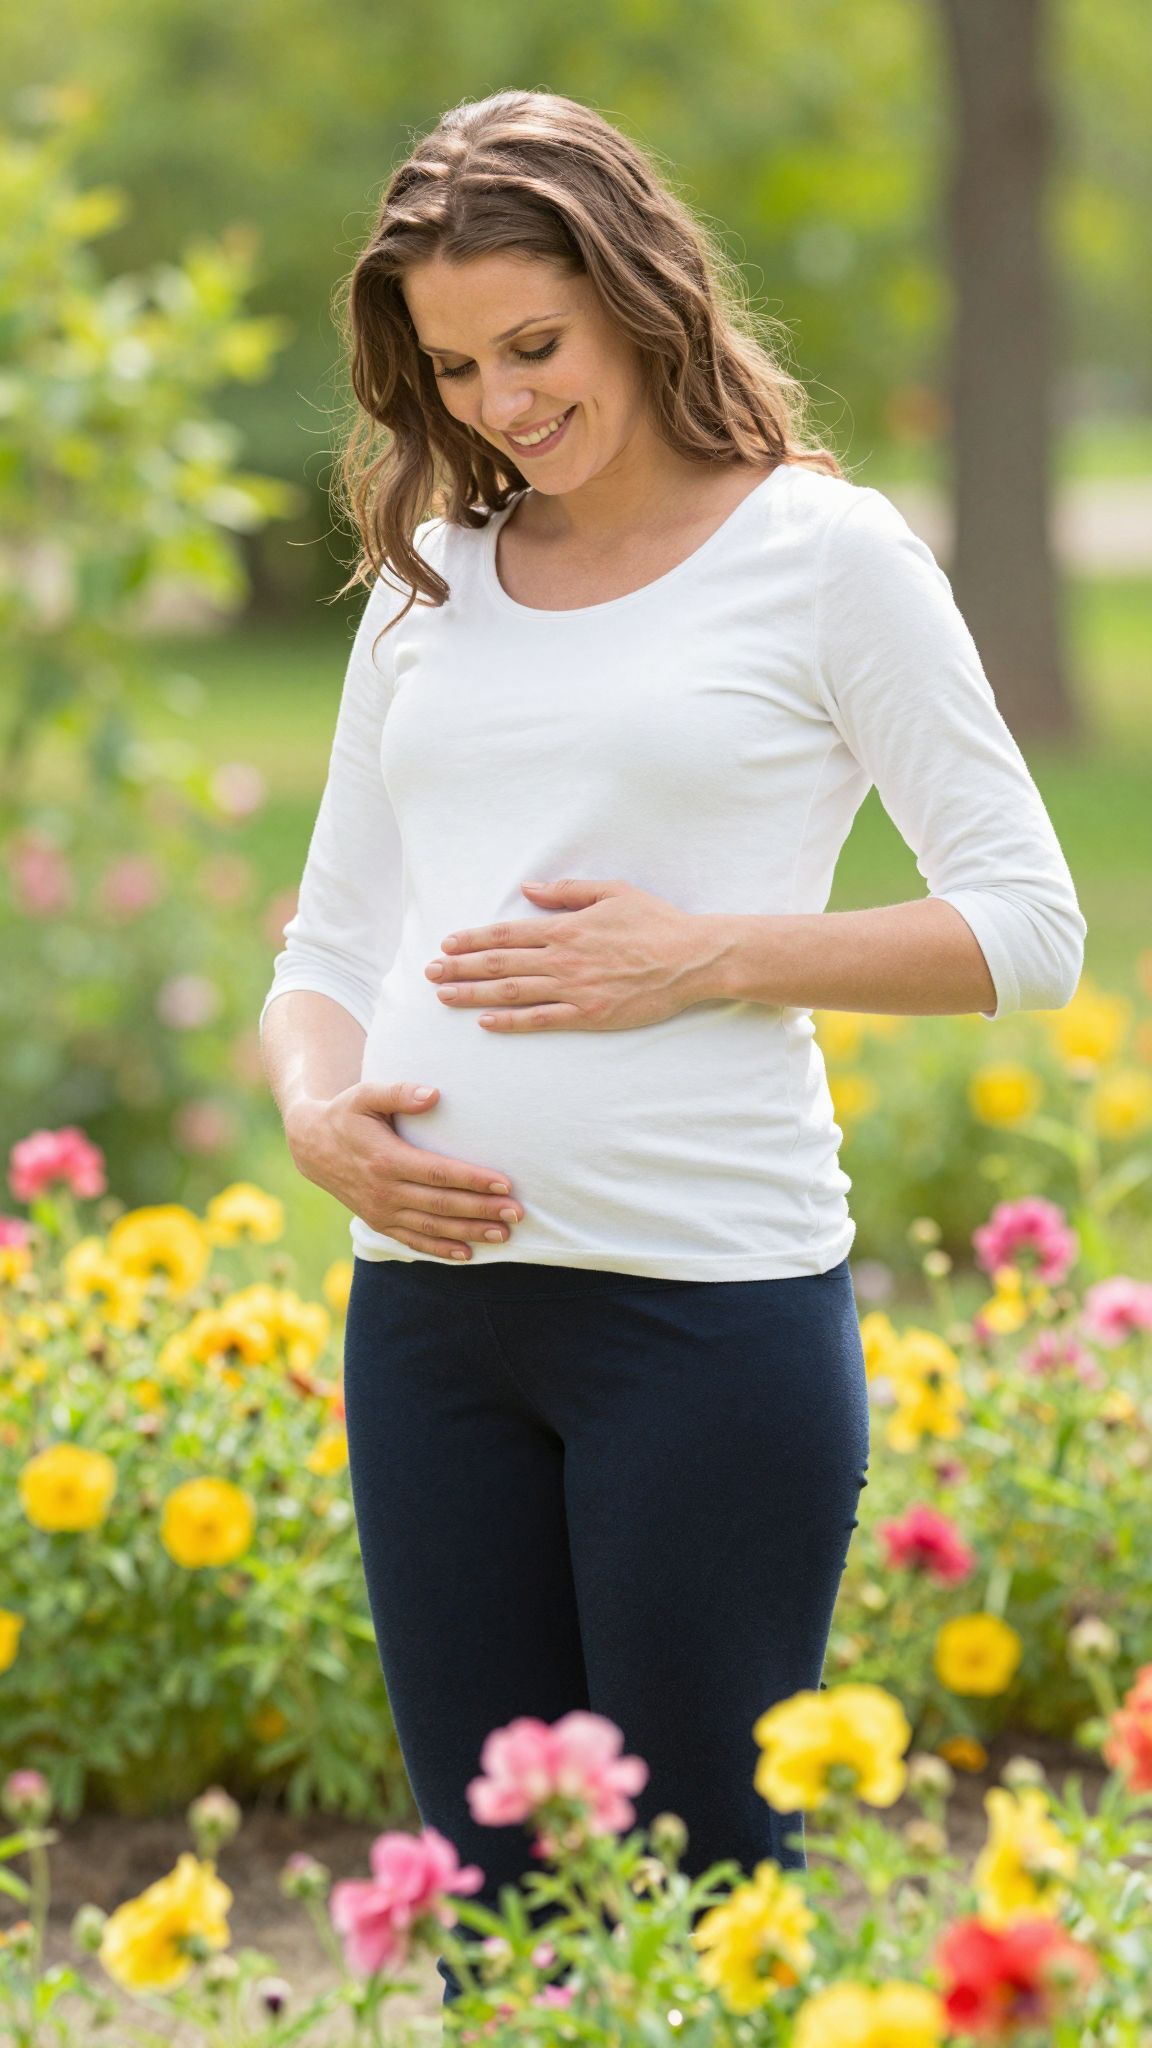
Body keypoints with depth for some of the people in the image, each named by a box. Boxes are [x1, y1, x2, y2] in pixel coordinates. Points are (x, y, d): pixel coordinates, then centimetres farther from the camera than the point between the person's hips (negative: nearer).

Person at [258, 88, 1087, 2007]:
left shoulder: (823, 552, 0)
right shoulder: (430, 579, 14)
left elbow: (1030, 927, -1)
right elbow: (326, 947, 17)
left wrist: (706, 952, -12)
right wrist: (317, 1107, -6)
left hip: (710, 1292, -5)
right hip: (430, 1287, 5)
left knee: (703, 1878, 0)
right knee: (492, 1883, 10)